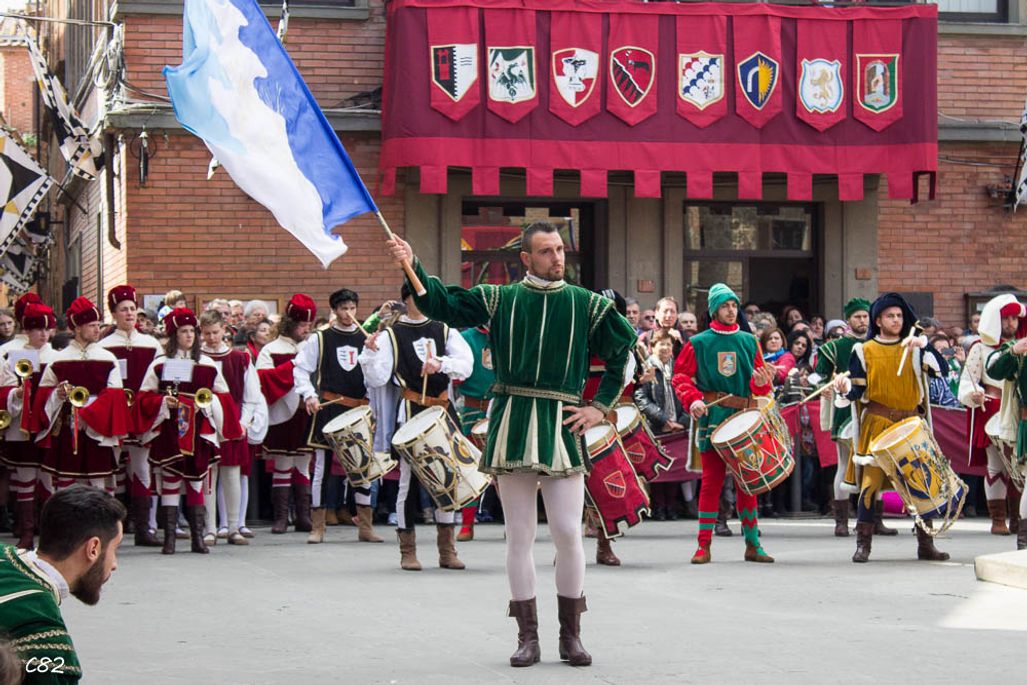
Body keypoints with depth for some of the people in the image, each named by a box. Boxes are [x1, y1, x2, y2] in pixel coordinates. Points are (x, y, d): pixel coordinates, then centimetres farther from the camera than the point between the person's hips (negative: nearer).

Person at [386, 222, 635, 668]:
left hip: (562, 429, 0)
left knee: (568, 533, -4)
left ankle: (571, 635, 9)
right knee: (519, 535, 3)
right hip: (512, 427, 1)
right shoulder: (499, 300, 7)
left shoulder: (586, 305, 6)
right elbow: (442, 304, 5)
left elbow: (625, 350, 12)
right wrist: (412, 266, -9)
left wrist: (600, 407, 6)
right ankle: (527, 636, 10)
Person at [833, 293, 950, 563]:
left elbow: (941, 369, -3)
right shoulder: (863, 351, 6)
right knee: (871, 481, -11)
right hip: (877, 426, -3)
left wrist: (923, 345, -16)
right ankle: (863, 545, -5)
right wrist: (844, 390, -20)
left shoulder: (914, 348, 11)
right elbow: (857, 390, 2)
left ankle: (925, 543, 11)